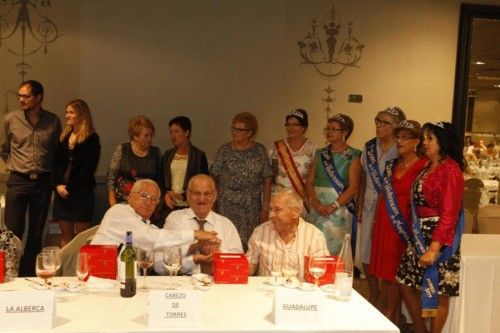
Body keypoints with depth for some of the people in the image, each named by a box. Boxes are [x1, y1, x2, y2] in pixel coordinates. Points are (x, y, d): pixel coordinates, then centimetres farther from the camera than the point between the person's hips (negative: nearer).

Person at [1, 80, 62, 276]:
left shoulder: (53, 121, 1)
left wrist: (51, 175, 7)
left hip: (43, 182, 1)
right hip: (18, 181, -1)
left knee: (36, 234, 9)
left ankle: (29, 275, 20)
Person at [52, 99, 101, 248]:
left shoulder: (92, 138, -3)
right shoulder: (63, 136, 15)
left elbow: (89, 168, -9)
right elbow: (56, 164, 11)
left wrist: (70, 187, -12)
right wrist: (58, 185, -5)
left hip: (81, 192, -5)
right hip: (62, 192, 6)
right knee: (65, 235, 9)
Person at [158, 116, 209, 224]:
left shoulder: (199, 156, -1)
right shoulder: (167, 155, 12)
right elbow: (161, 181, 14)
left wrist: (183, 196, -12)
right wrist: (166, 194, -6)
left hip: (190, 208, -3)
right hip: (169, 207, 3)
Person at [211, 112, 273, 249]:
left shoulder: (260, 150, 3)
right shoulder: (224, 150, 2)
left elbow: (267, 180, 2)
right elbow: (213, 178, 3)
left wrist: (266, 207, -2)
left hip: (252, 207, 1)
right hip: (227, 206, -1)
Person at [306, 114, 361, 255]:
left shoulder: (352, 156, -2)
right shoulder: (321, 153, 12)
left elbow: (353, 188, -8)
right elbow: (310, 181, 8)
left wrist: (333, 206, -15)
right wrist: (315, 201, -8)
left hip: (340, 208, -4)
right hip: (318, 208, 4)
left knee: (335, 248, -4)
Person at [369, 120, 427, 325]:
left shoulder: (424, 167, -10)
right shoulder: (391, 165, 12)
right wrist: (375, 224, 15)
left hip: (404, 226, -6)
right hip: (384, 224, 6)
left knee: (395, 276, 2)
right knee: (383, 273, 10)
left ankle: (391, 318, 16)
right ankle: (383, 317, 22)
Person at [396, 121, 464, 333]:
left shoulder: (450, 169, -14)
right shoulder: (427, 168, 13)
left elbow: (449, 214, -20)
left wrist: (434, 248, -24)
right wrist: (415, 236, 7)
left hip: (439, 239, -9)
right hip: (419, 237, 9)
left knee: (438, 293, 3)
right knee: (406, 283, 15)